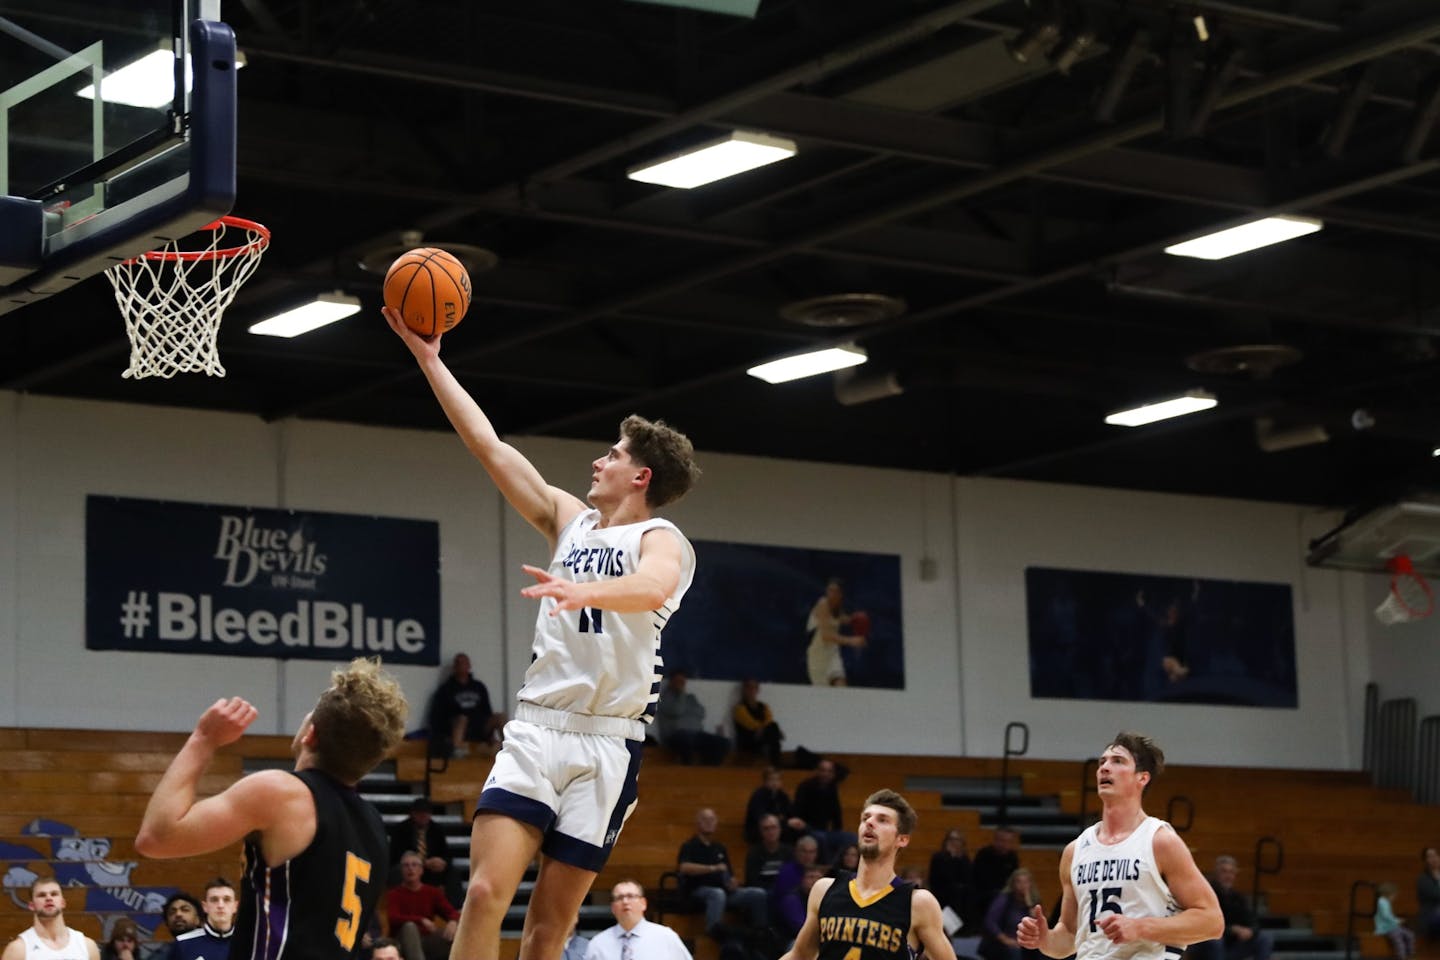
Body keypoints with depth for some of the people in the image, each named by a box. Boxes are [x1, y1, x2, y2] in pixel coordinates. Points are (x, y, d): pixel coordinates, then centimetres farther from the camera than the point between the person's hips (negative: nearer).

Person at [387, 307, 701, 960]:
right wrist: (428, 357, 14)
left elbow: (653, 588, -27)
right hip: (535, 728, 4)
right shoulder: (569, 519, 17)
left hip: (606, 742, -4)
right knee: (485, 893, -14)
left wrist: (587, 590, -47)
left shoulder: (660, 539, -2)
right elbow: (487, 443, 17)